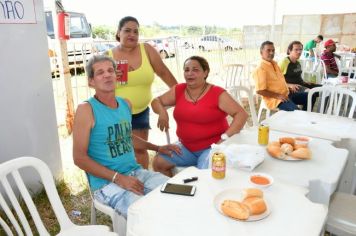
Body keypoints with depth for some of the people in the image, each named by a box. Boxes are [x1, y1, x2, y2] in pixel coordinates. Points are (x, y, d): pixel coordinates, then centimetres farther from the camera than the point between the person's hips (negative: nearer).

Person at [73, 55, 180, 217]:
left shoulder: (126, 104, 8)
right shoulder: (86, 110, -12)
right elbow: (79, 158, -13)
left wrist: (157, 148, 20)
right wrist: (118, 178, -19)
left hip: (135, 172, 7)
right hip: (105, 182, -6)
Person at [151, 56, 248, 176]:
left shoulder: (217, 93, -10)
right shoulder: (178, 90, 3)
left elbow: (241, 114, -12)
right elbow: (156, 101, 12)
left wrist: (225, 137, -23)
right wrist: (162, 112, -11)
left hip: (212, 147, -4)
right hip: (186, 147, 5)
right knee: (158, 162, -8)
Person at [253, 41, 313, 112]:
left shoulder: (274, 64, 13)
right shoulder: (260, 69, -17)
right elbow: (259, 91, -23)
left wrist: (289, 85, 11)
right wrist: (278, 96, -21)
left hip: (286, 94, 10)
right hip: (274, 99, -10)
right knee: (295, 110, -30)